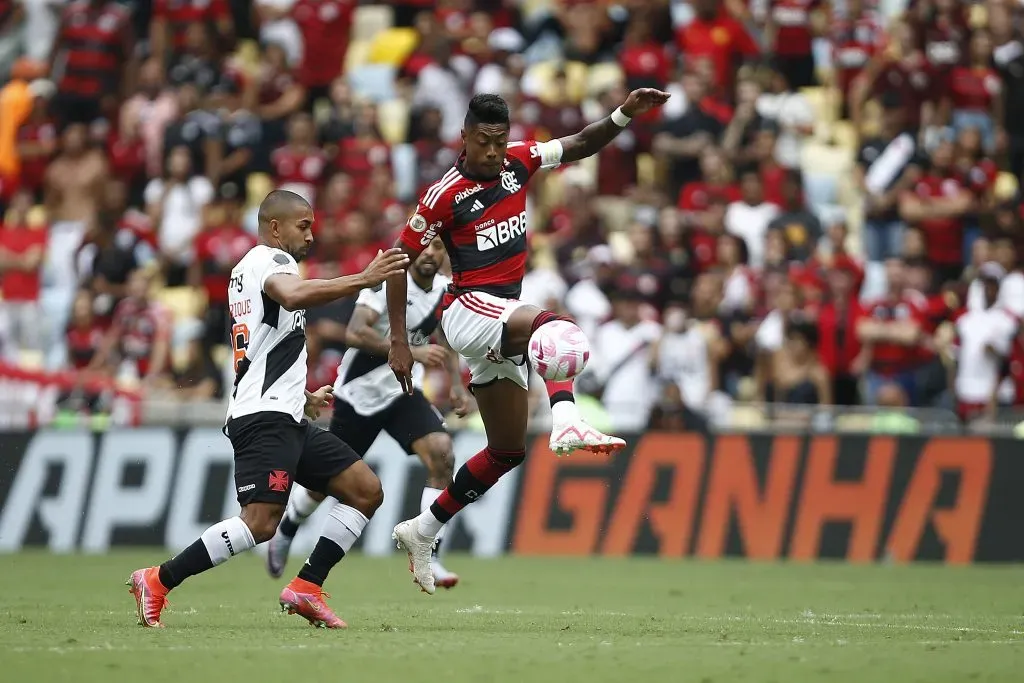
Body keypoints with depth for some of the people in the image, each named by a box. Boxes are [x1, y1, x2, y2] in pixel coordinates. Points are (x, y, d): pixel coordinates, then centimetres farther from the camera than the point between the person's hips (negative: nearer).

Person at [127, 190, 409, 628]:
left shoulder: (248, 268, 27)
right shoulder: (270, 259, -4)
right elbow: (293, 296, -30)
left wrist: (302, 396, 41)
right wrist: (363, 280, -32)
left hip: (286, 419, 11)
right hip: (266, 416, -11)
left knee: (366, 491, 5)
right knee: (260, 523, -20)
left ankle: (306, 588, 1)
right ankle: (157, 582, -12)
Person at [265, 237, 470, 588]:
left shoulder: (445, 290, -2)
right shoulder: (388, 280, -23)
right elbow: (355, 334, -37)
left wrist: (457, 385, 5)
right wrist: (411, 352, -43)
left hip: (403, 393, 5)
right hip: (358, 395, -4)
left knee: (441, 454, -21)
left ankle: (428, 558, -18)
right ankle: (285, 530, 43)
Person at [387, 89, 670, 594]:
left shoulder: (517, 162, 3)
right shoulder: (445, 196, -12)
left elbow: (582, 146, 9)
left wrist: (624, 116, -10)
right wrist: (398, 341, -11)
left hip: (503, 316, 8)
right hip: (467, 307, -8)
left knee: (508, 451, 10)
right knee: (552, 325, -37)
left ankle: (422, 532, 20)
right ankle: (567, 424, -59)